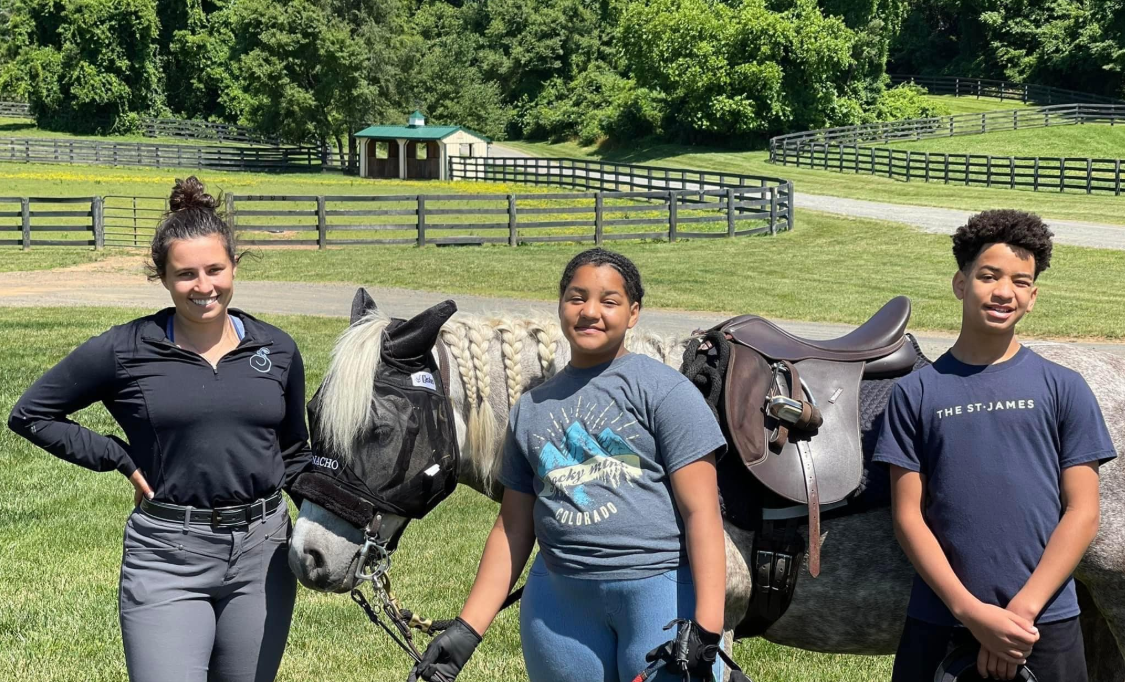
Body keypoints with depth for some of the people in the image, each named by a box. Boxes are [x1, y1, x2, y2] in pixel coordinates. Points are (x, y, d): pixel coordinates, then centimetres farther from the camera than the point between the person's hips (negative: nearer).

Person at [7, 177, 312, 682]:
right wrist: (120, 459, -2)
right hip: (166, 558, -3)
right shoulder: (124, 351, -4)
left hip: (262, 551, 3)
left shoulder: (277, 351, 4)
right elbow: (29, 414, 5)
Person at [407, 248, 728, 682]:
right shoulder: (531, 409, 13)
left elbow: (700, 512, -8)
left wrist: (707, 625, -17)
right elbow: (512, 530, 14)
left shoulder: (662, 389, -2)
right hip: (560, 602, 4)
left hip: (660, 593, -4)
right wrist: (467, 630, 7)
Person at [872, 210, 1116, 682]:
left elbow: (1082, 513, 0)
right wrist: (972, 611, -11)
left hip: (1045, 625, 0)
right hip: (937, 624, 0)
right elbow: (908, 515, -1)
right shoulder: (915, 393, 2)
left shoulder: (1063, 389, 2)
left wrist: (1022, 610, -10)